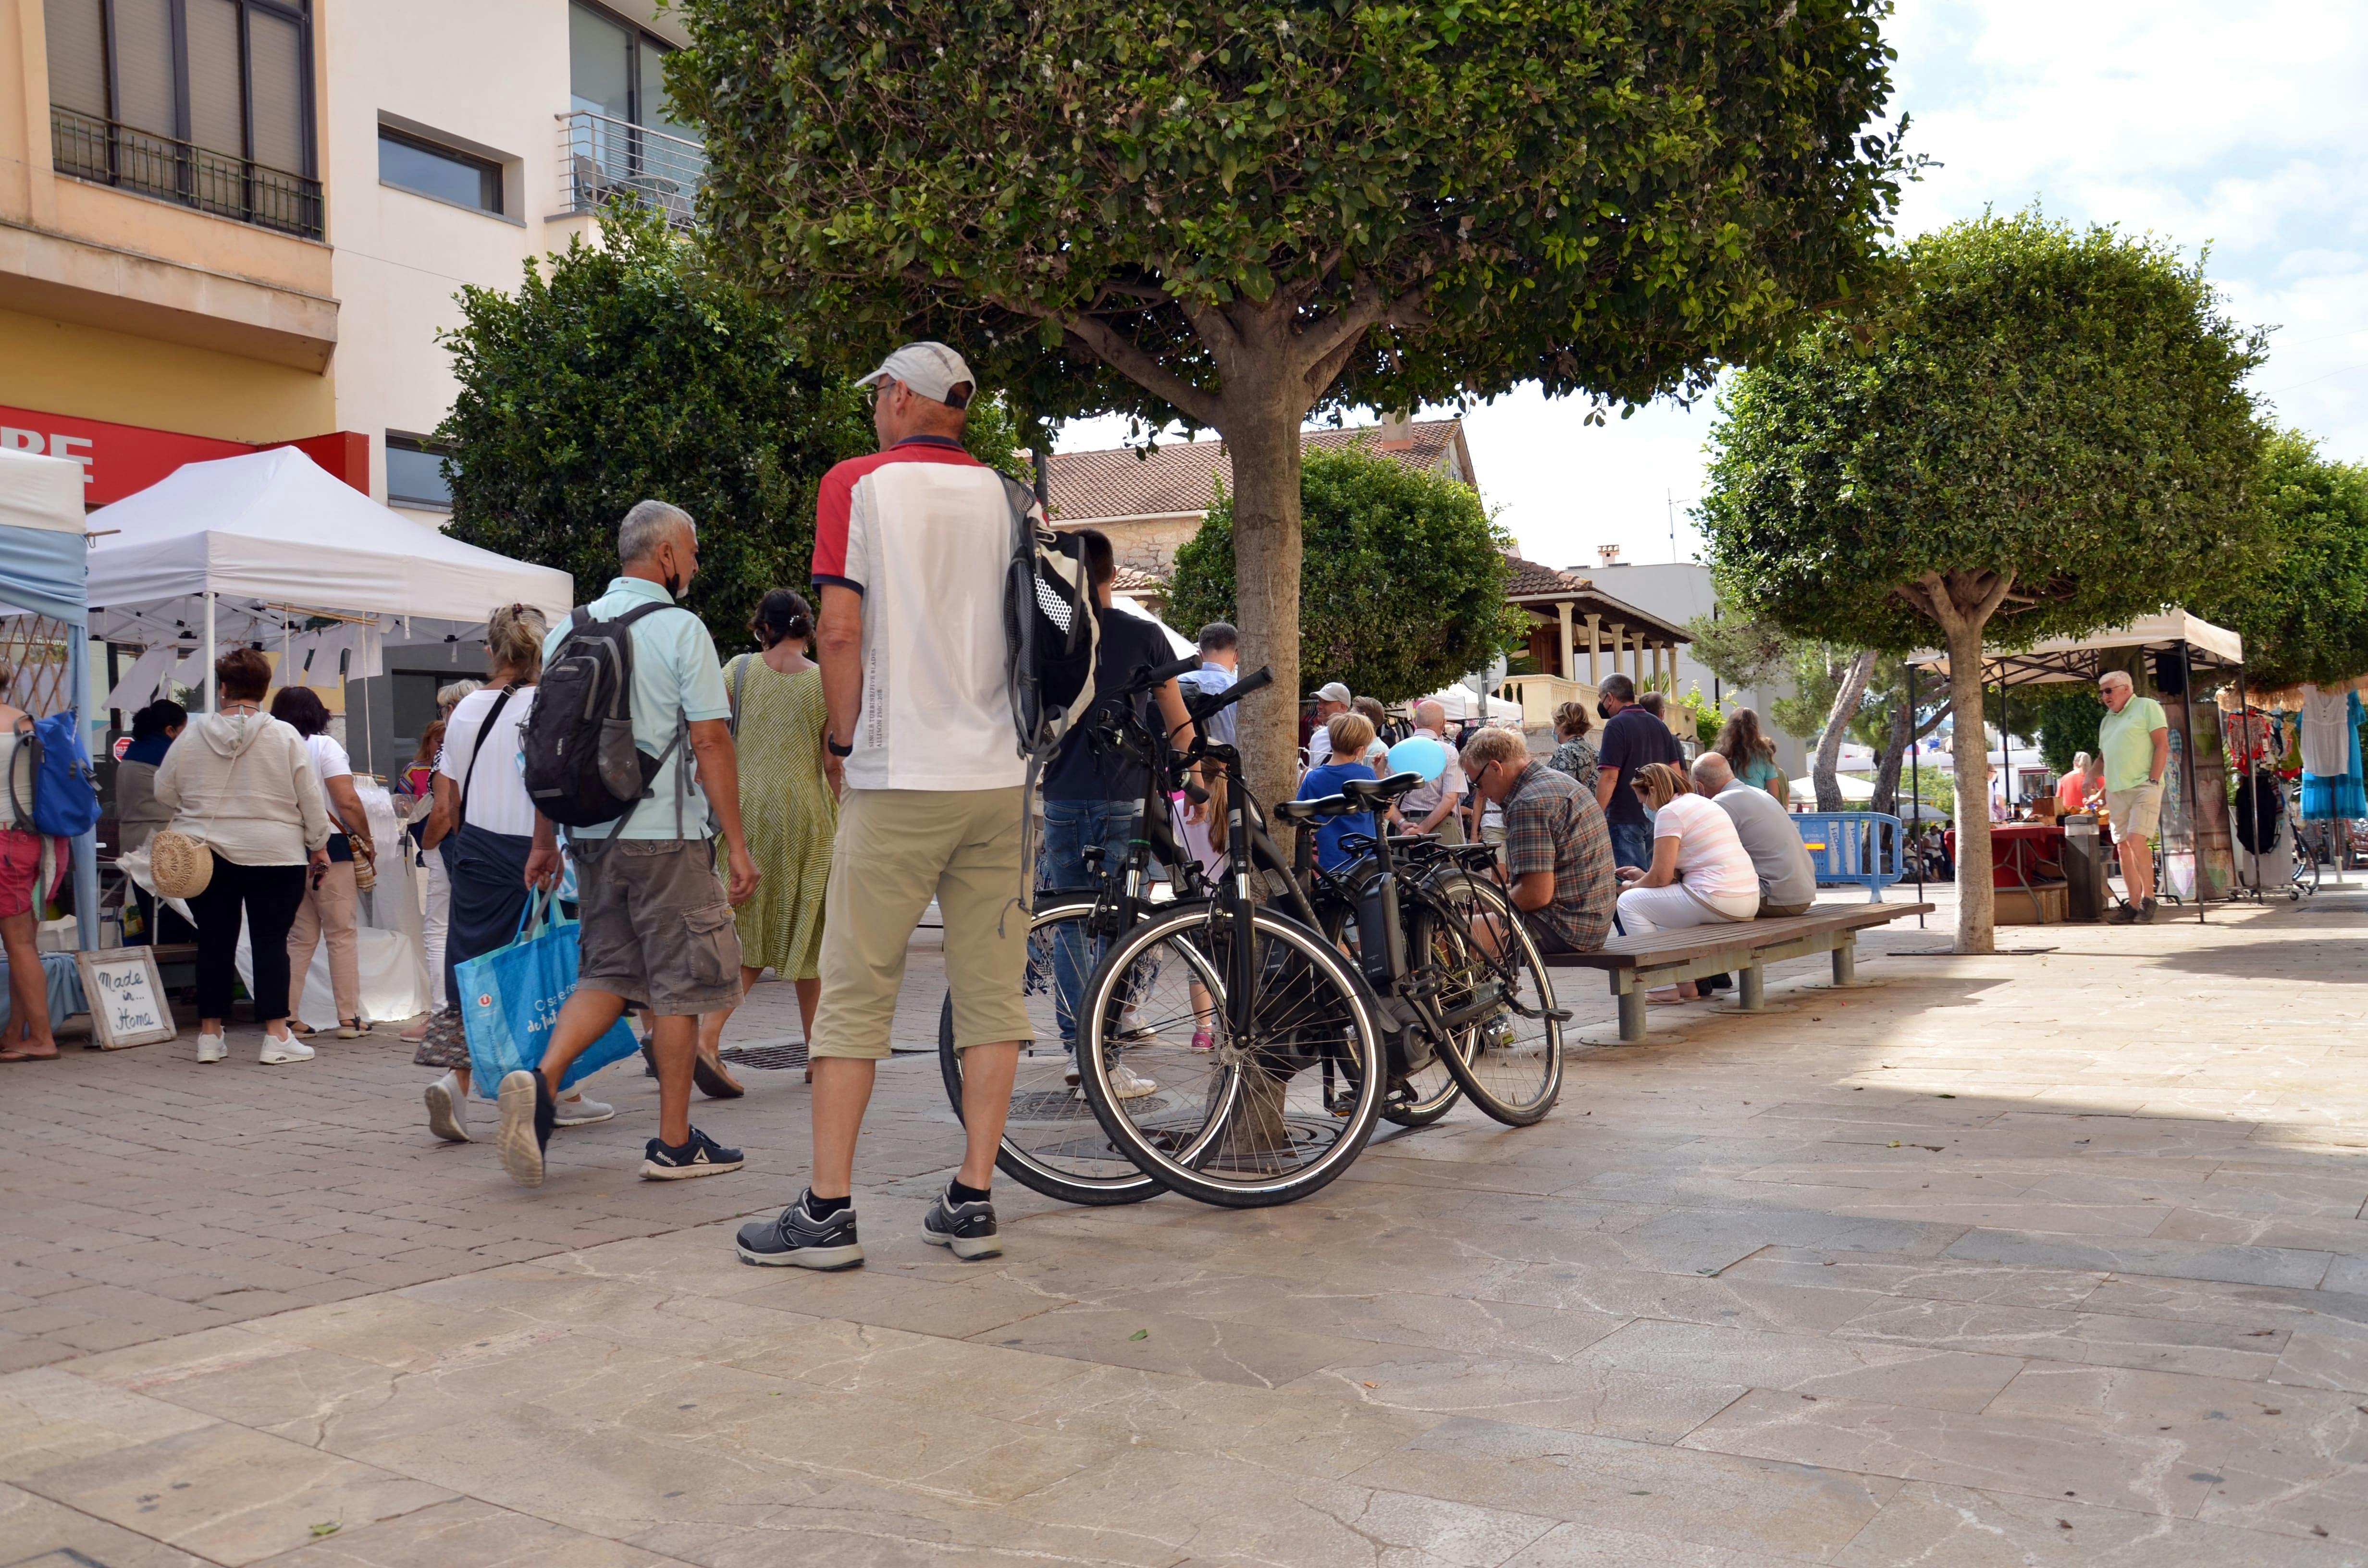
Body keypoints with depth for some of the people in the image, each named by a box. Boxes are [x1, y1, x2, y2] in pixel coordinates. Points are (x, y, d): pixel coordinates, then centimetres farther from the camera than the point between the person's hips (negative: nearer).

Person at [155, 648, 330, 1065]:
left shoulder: (193, 735, 0)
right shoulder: (286, 737, -6)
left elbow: (164, 792, 8)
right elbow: (310, 799, -3)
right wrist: (319, 845, 8)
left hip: (206, 854, 2)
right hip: (273, 856, -2)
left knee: (214, 942, 10)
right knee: (271, 942, 2)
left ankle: (209, 1034, 15)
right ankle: (276, 1036, 1)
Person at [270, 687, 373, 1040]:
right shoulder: (324, 746, -6)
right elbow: (348, 802, -14)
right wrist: (366, 839, -2)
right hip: (330, 850, -4)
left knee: (300, 938, 12)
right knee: (342, 935, 2)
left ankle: (287, 1016, 8)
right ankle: (349, 1018, 3)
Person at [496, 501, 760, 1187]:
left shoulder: (567, 630, 11)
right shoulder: (681, 629, -8)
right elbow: (711, 743, -12)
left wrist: (545, 842, 20)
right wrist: (736, 844, -9)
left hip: (589, 833, 6)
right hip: (665, 836, -6)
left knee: (607, 974, 16)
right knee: (677, 984, 4)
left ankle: (541, 1078, -7)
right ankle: (674, 1143, 10)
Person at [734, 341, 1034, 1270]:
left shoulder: (857, 483, 0)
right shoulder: (1012, 496, 9)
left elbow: (839, 630, -7)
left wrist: (847, 742, 4)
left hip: (898, 777, -3)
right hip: (1002, 775, 4)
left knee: (855, 991, 2)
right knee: (991, 991, 7)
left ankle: (828, 1209, 4)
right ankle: (972, 1200, 10)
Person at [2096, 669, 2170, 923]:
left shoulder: (2147, 707, 1)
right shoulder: (2106, 721, 21)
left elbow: (2163, 745, -6)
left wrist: (2153, 781, -14)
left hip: (2143, 786, -7)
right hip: (2117, 791, 7)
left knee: (2136, 841, -17)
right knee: (2123, 847, 3)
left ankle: (2148, 900, -8)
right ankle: (2133, 905, 6)